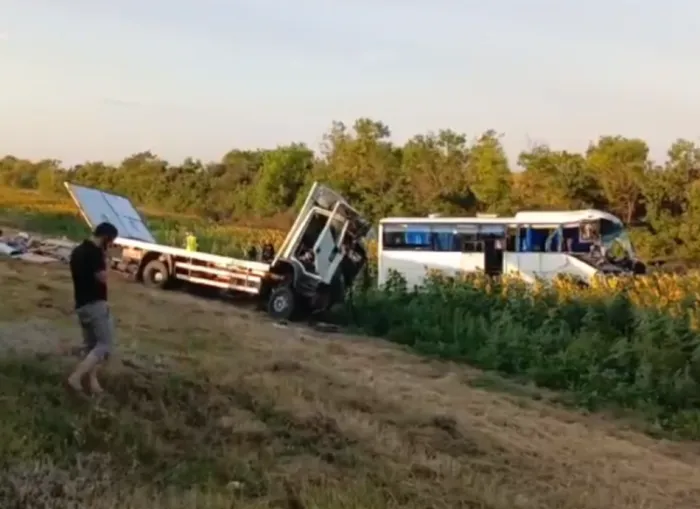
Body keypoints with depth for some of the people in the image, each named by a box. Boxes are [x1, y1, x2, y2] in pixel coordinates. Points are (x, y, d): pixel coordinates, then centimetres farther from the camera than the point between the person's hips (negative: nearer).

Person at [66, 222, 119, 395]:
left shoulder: (78, 251, 13)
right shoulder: (95, 252, -16)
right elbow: (102, 278, -16)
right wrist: (104, 261, -3)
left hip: (81, 305, 9)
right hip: (95, 304, -9)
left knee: (91, 345, 14)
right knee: (105, 345, -5)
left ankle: (93, 383, 15)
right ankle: (76, 376, -14)